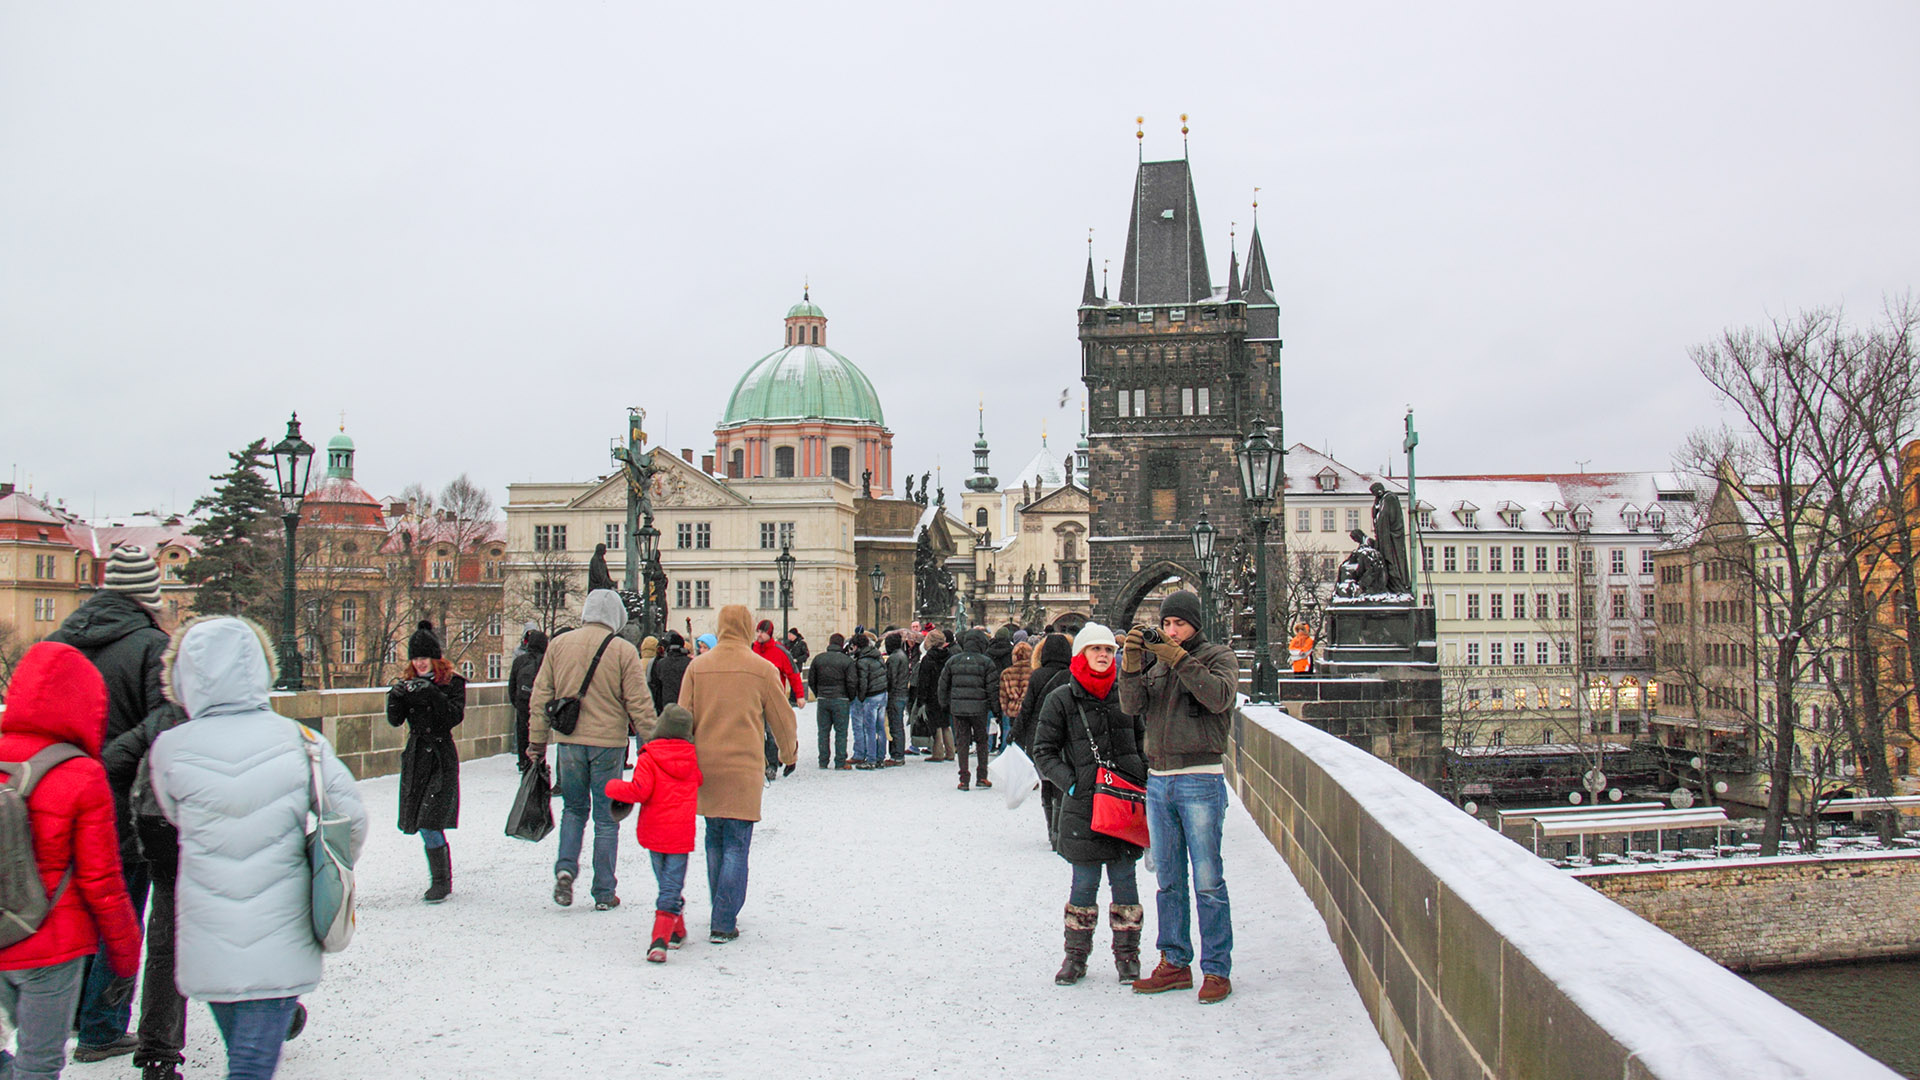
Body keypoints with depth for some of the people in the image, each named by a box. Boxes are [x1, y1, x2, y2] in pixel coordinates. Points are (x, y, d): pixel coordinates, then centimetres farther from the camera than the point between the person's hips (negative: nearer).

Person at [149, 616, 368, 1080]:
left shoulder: (169, 749, -9)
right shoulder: (298, 741, -10)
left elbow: (176, 816, 8)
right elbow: (352, 818, -5)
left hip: (208, 949, 2)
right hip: (279, 943, -1)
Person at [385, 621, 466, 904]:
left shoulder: (452, 683, -3)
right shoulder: (407, 683, 9)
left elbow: (455, 716, -16)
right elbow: (395, 720, 0)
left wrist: (432, 693, -27)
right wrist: (396, 695, -19)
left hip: (442, 757, -5)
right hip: (415, 757, 5)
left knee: (430, 823, -13)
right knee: (423, 823, 9)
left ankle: (441, 881, -2)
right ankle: (443, 878, 22)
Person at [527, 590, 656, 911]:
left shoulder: (558, 645, 3)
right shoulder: (623, 650, -6)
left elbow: (541, 696, 6)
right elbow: (639, 704, -6)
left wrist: (537, 741, 13)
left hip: (569, 741, 2)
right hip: (608, 742, -2)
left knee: (574, 809, 20)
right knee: (606, 818, 7)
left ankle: (565, 868, 0)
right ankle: (604, 893, 11)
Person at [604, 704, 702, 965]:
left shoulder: (649, 759, -11)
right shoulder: (692, 757, 2)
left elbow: (640, 790, -19)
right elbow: (699, 780, 17)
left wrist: (613, 787, -4)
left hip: (654, 832, -1)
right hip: (681, 834, 1)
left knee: (666, 883, 19)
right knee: (671, 888, -1)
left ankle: (677, 931, 30)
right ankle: (660, 940, -16)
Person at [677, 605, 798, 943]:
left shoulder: (697, 666, 4)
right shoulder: (763, 668, -2)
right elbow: (781, 719, 7)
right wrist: (788, 754, 24)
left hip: (704, 765, 3)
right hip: (744, 767, -3)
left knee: (714, 840, 16)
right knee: (737, 845, 0)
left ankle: (721, 913, 23)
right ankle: (724, 924, -4)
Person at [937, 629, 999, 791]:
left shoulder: (952, 660, 4)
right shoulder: (986, 661, -5)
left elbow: (943, 685, 8)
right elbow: (993, 686, -5)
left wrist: (945, 705, 18)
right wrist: (993, 704, 9)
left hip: (957, 708, 2)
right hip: (979, 708, -2)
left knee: (961, 742, 7)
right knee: (981, 741, 14)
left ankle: (964, 780, 7)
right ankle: (982, 777, 15)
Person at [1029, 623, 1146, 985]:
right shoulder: (1061, 699, 0)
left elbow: (1142, 739, 19)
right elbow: (1043, 751, 1)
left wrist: (1142, 779, 8)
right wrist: (1071, 782, -10)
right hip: (1083, 805, -2)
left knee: (1124, 879, 7)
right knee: (1085, 883, 3)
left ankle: (1126, 955, 19)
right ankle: (1076, 955, 18)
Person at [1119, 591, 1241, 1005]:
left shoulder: (1218, 656, 1)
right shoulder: (1155, 659, 13)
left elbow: (1220, 696, -18)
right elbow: (1131, 706, 2)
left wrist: (1178, 659, -22)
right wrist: (1132, 662, -13)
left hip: (1200, 782, -5)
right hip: (1158, 780, 5)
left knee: (1208, 881, -4)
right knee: (1168, 880, 11)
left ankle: (1217, 970, 4)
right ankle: (1175, 963, 19)